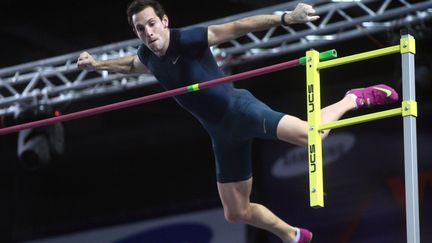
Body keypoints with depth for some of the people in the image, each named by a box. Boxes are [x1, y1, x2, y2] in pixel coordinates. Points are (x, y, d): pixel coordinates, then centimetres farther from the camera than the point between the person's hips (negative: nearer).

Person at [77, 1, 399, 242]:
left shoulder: (187, 40, -15)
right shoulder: (148, 56, 7)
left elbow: (236, 28, -24)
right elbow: (130, 64, 34)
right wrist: (96, 64, 43)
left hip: (238, 108, -7)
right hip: (223, 134, 7)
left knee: (310, 135, -32)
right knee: (236, 212, 10)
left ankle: (355, 99, -5)